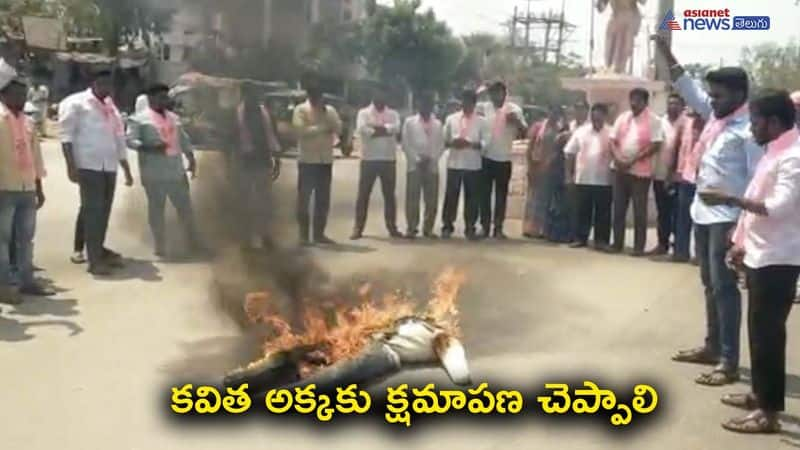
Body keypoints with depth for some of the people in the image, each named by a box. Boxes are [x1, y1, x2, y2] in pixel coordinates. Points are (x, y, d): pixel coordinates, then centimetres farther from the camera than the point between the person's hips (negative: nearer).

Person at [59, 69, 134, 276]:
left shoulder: (111, 107, 20)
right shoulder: (76, 103, -1)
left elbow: (119, 140, 24)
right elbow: (66, 135, -8)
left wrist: (127, 170, 22)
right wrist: (71, 165, -17)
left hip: (109, 166, 6)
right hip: (88, 165, -6)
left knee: (104, 211, 10)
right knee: (93, 210, -7)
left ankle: (99, 250, 24)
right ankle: (94, 260, -4)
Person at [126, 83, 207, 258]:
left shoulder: (173, 117, 18)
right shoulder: (139, 119, -2)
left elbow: (183, 139, 22)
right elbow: (130, 140, -10)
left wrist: (191, 159, 15)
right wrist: (150, 148, -23)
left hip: (176, 171, 5)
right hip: (154, 173, -5)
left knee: (185, 206, 7)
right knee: (156, 207, 2)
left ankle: (195, 242, 14)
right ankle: (160, 246, 9)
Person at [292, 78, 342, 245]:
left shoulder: (330, 110, 11)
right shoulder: (301, 110, -1)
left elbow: (339, 129, -2)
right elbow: (301, 131, -15)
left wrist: (325, 113, -10)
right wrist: (323, 127, -9)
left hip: (326, 161, 4)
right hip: (307, 161, -4)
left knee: (323, 200, 7)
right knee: (304, 198, -1)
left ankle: (319, 233, 15)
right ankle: (303, 234, 6)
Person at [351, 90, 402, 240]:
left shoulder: (393, 113, 9)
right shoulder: (364, 113, 3)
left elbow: (396, 128, -12)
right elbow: (361, 129, -16)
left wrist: (375, 127, -15)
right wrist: (385, 129, -13)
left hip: (388, 160, 2)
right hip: (369, 159, -2)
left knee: (389, 195, 8)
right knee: (363, 194, 0)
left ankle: (392, 227, 16)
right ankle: (358, 228, 6)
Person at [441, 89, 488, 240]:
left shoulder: (481, 122, 4)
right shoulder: (451, 119, 8)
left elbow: (485, 143, -3)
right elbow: (443, 140, 8)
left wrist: (470, 144, -18)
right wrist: (452, 143, -13)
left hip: (473, 165, 0)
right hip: (454, 164, 0)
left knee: (472, 197, 3)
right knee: (451, 195, 2)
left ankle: (470, 228, 12)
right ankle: (447, 226, 11)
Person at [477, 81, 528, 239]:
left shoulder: (514, 109, 0)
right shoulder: (483, 107, 1)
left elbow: (525, 131, 2)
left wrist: (516, 121, -18)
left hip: (504, 159, 0)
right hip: (486, 157, 0)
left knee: (501, 195, 5)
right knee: (485, 193, 3)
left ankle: (498, 228, 11)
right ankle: (485, 226, 11)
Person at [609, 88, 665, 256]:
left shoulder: (653, 120, -4)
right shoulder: (622, 118, 11)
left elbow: (655, 145, -12)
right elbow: (613, 141, 9)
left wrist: (633, 160, -16)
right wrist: (617, 159, -9)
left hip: (640, 171, -5)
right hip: (620, 169, 5)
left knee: (639, 210, -1)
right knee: (618, 208, 8)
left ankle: (639, 247, 4)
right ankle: (617, 244, 15)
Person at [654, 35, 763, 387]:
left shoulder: (749, 128, -15)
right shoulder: (716, 116, 10)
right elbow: (692, 93, 24)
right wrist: (669, 58, 19)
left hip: (727, 219, -9)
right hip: (703, 214, 9)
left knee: (724, 286, -7)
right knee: (710, 284, 16)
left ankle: (729, 362, -3)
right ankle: (712, 347, 27)